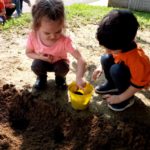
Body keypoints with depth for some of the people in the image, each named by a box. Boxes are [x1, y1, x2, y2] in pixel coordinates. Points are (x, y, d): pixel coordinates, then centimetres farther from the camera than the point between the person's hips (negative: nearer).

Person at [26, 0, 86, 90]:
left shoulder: (64, 41, -36)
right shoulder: (33, 37, -27)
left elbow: (80, 59, -40)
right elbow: (28, 53, -8)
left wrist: (79, 78, -54)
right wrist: (40, 57, -28)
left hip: (59, 62, -1)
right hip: (43, 62, 1)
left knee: (64, 67, -32)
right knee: (35, 66, -28)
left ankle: (60, 78, 8)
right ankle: (41, 77, 10)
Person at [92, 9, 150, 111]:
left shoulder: (136, 59, -40)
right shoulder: (119, 46, -22)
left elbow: (137, 85, -29)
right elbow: (109, 55, 5)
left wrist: (120, 98, -22)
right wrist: (101, 68, -3)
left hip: (139, 79, -6)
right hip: (126, 70, 7)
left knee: (116, 70, -33)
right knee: (105, 59, -12)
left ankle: (127, 99, -10)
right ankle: (111, 85, 10)